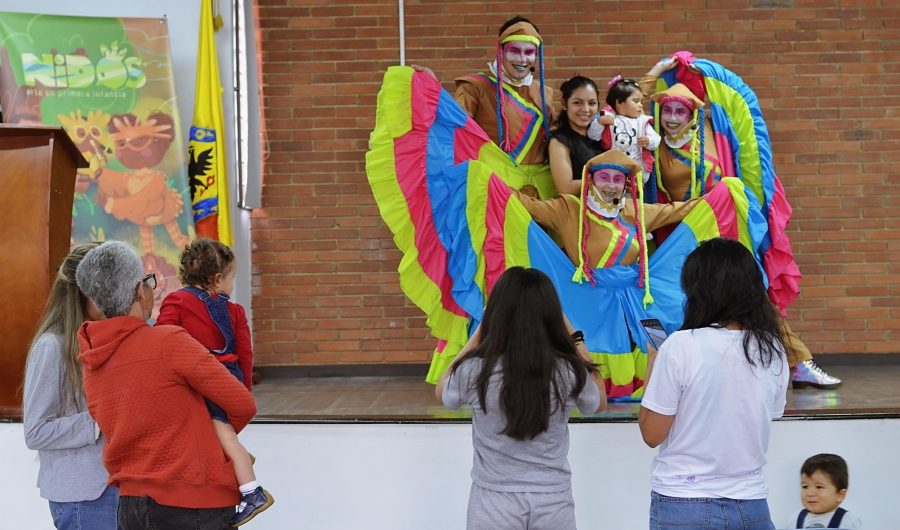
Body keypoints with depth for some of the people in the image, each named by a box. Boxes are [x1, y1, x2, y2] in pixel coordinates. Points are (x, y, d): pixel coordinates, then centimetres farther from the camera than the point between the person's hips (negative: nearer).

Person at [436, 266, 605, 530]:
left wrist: (479, 332, 8)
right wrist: (572, 336, 10)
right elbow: (599, 403, 11)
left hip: (493, 503, -1)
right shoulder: (568, 372, -13)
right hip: (554, 503, 1)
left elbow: (442, 392, 9)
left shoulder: (475, 371, -16)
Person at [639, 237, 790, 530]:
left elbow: (652, 434, -9)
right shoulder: (772, 350, -2)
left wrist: (652, 364, 3)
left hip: (684, 506, -4)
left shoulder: (681, 346, -15)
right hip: (751, 506, 4)